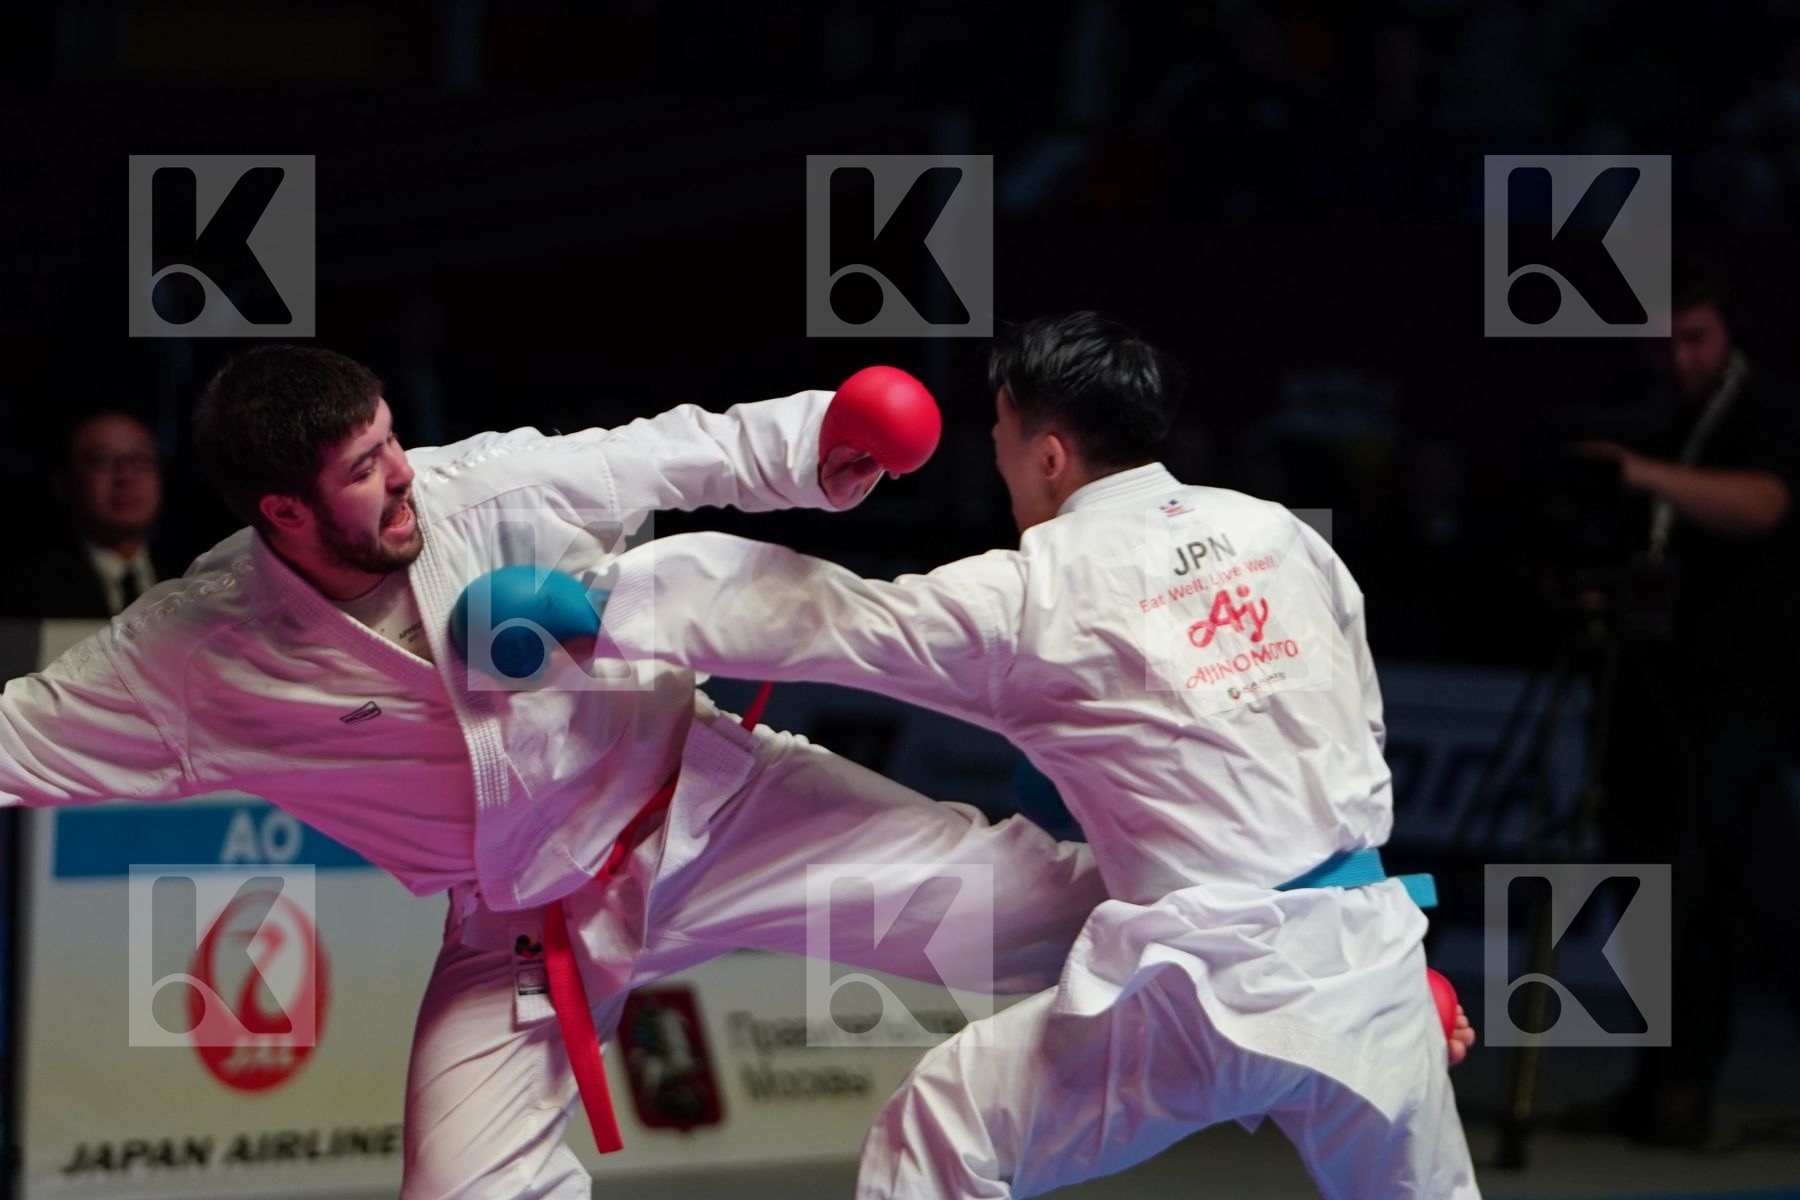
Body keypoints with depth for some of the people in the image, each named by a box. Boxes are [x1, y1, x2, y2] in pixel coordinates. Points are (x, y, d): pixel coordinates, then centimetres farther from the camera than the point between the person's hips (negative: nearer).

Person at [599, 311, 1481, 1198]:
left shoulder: (1030, 596, -4)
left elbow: (810, 616, 3)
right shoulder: (1275, 533, 9)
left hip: (1209, 986, -5)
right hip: (1365, 953, 5)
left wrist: (598, 591, 13)